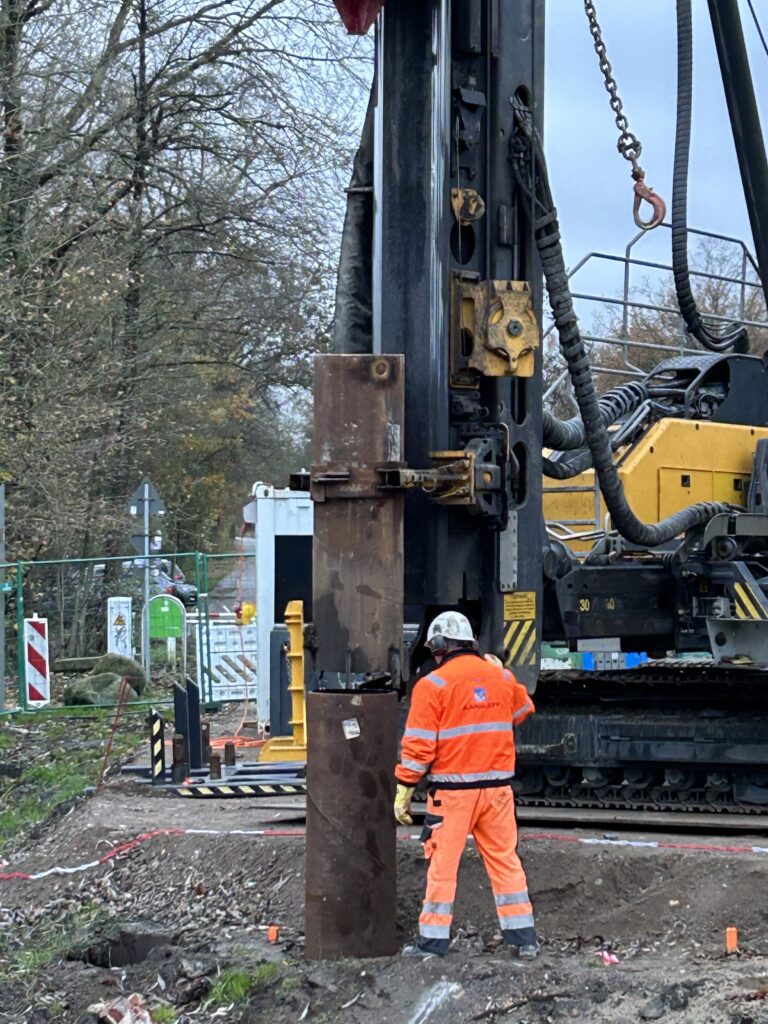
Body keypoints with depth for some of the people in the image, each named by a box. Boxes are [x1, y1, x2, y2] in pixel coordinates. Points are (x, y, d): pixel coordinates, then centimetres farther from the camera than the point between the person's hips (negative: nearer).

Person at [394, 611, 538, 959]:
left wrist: (404, 790, -5)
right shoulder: (501, 676, 6)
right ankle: (523, 937, 13)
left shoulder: (433, 685, -8)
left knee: (443, 863, 3)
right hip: (497, 785, 4)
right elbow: (524, 711, 26)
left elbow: (419, 746, -10)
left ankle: (433, 940, 7)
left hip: (453, 788, -4)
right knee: (504, 859, 11)